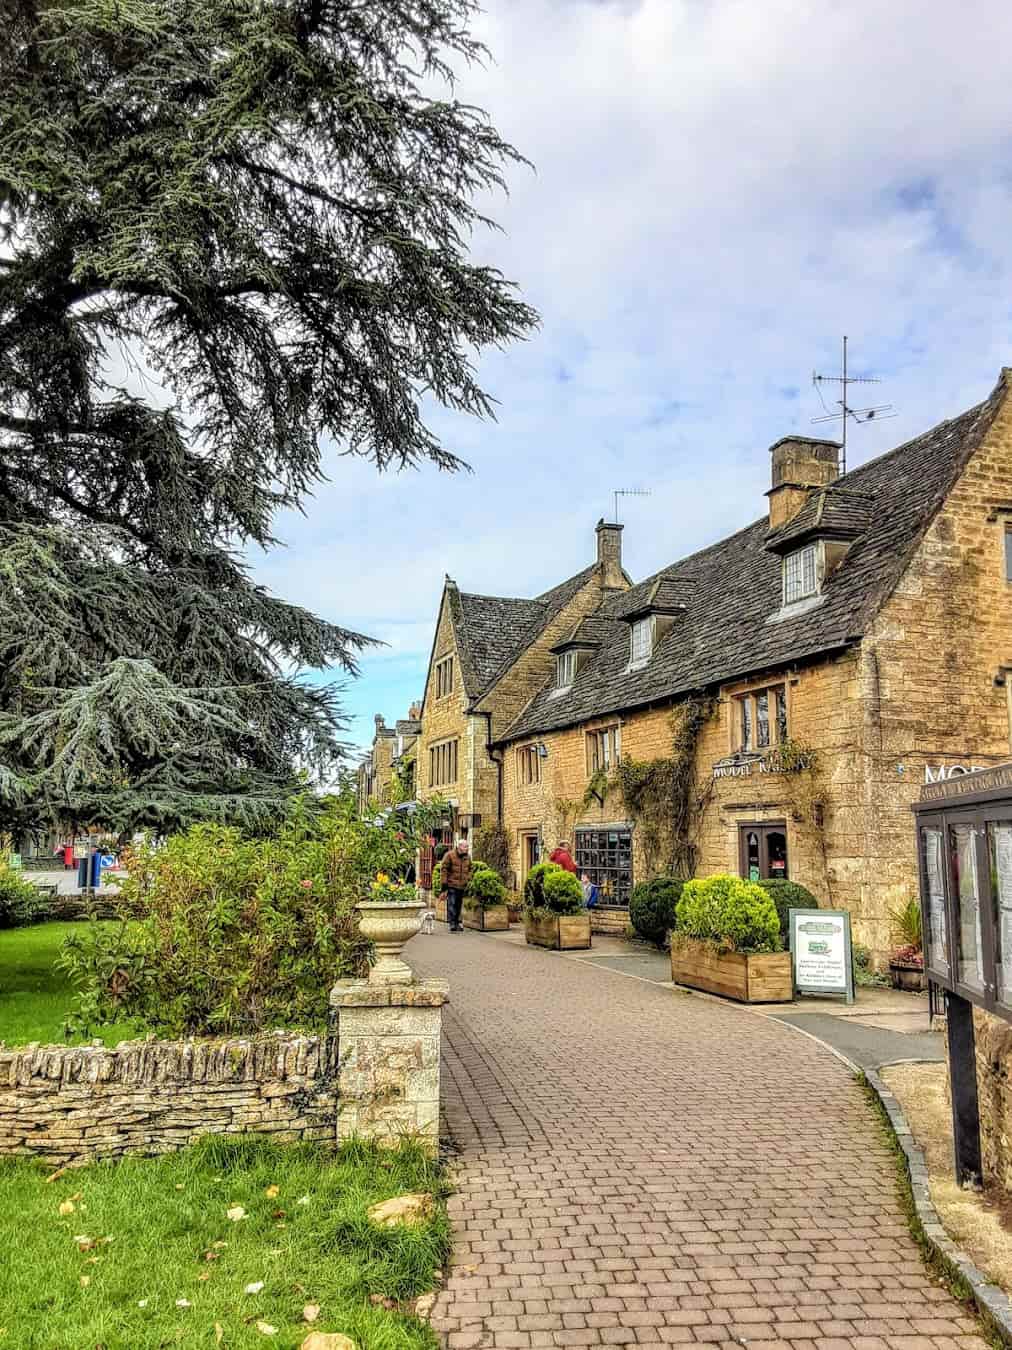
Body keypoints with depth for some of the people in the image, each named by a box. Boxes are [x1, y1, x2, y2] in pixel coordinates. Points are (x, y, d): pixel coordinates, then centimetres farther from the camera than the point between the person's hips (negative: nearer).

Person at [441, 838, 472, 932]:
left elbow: (469, 869, 23)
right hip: (451, 884, -6)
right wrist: (444, 882, -12)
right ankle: (452, 923, -11)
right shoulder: (450, 855, -8)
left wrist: (468, 880, 11)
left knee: (459, 904, 11)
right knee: (451, 904, -11)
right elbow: (444, 869, -9)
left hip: (462, 885, 6)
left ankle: (457, 922, 19)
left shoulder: (467, 856, 10)